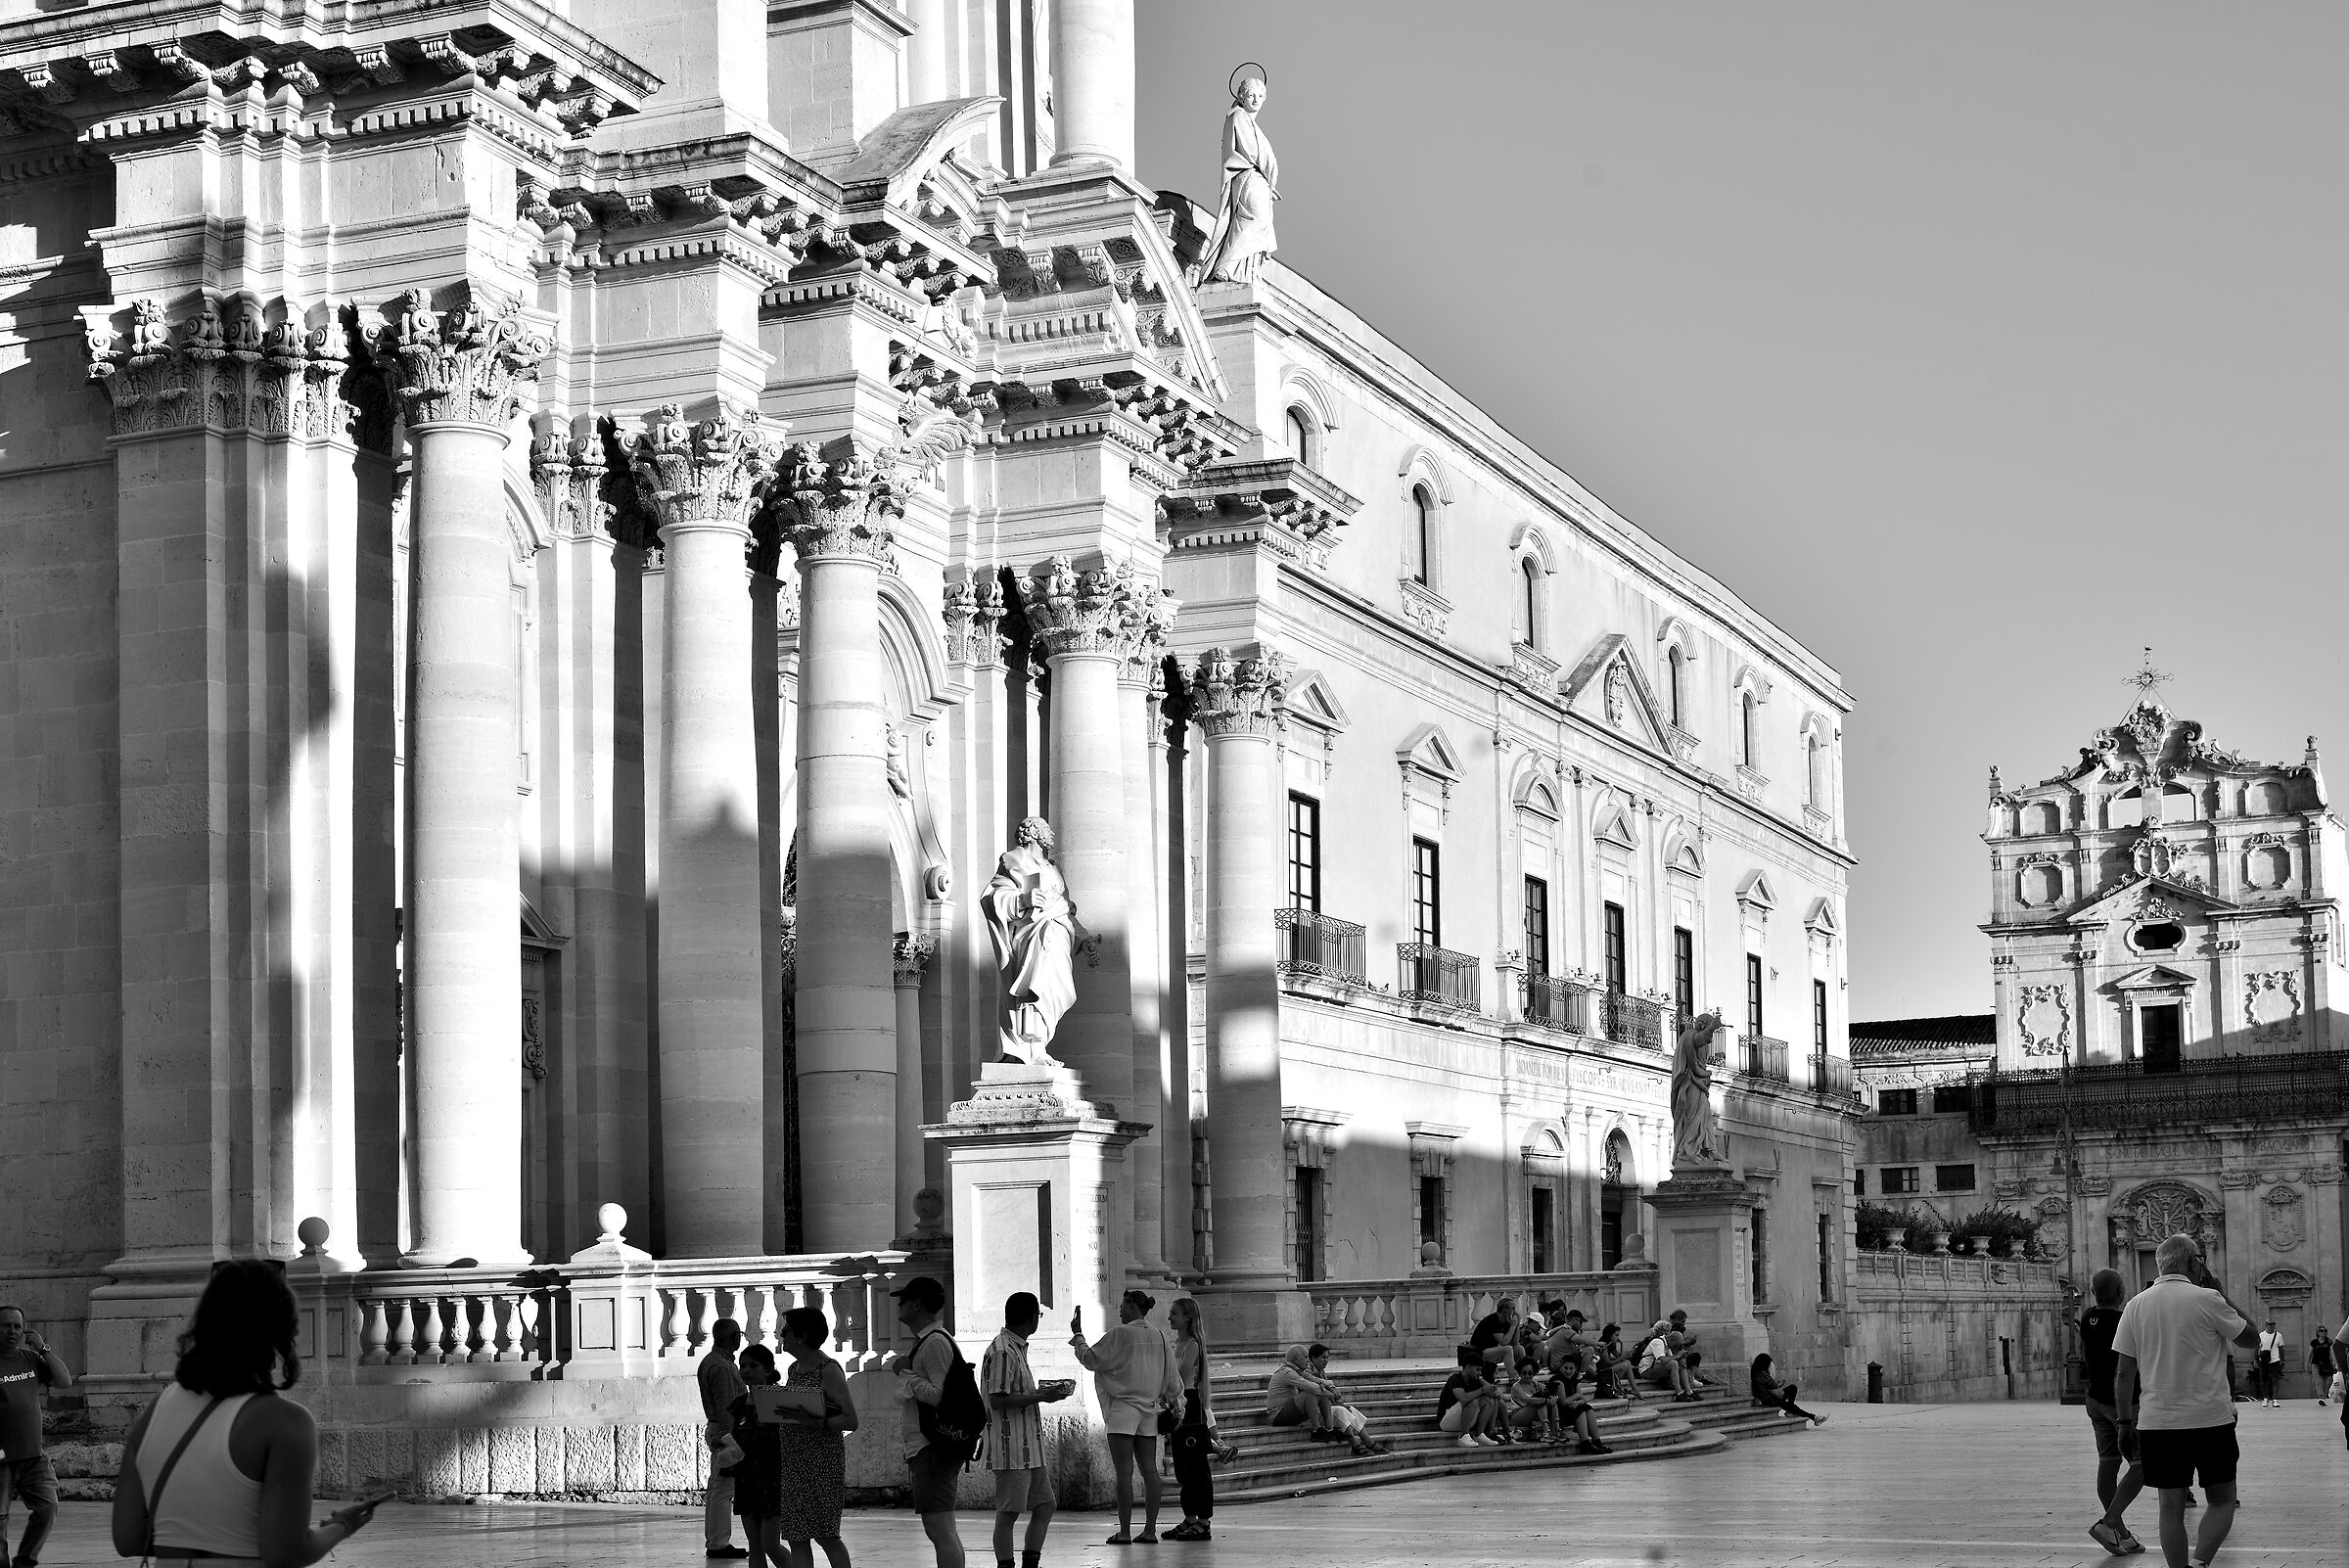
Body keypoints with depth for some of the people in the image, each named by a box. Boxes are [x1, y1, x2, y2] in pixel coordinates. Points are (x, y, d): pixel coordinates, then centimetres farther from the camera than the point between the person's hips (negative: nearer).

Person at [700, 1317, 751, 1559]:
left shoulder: (709, 1361, 15)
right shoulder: (722, 1367, -18)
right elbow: (725, 1407, -21)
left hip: (714, 1428, 11)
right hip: (724, 1430, -11)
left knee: (716, 1489, 13)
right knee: (723, 1489, -7)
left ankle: (714, 1541, 17)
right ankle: (719, 1544, -6)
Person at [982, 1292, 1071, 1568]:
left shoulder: (1017, 1349, 18)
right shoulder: (1002, 1352, -15)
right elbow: (997, 1400, -21)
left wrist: (1043, 1393, 13)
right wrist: (1040, 1396, -17)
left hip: (1029, 1449, 10)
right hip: (1011, 1451, -10)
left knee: (1044, 1506, 11)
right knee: (1009, 1512, -5)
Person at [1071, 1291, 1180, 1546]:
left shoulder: (1120, 1334, -10)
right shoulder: (1159, 1338, 8)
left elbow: (1090, 1360, -7)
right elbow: (1171, 1375, 14)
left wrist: (1077, 1335, 5)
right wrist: (1172, 1400, 28)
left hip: (1123, 1408, -6)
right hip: (1149, 1410, 6)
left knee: (1124, 1471, -5)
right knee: (1149, 1470, 6)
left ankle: (1124, 1532, -6)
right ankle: (1150, 1530, 7)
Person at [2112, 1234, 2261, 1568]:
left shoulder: (2136, 1306, 3)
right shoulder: (2207, 1299, -8)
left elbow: (2124, 1373, 4)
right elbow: (2251, 1340, 5)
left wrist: (2125, 1422, 11)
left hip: (2157, 1424, 3)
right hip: (2211, 1419, -3)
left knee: (2171, 1507, 9)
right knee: (2222, 1501, 8)